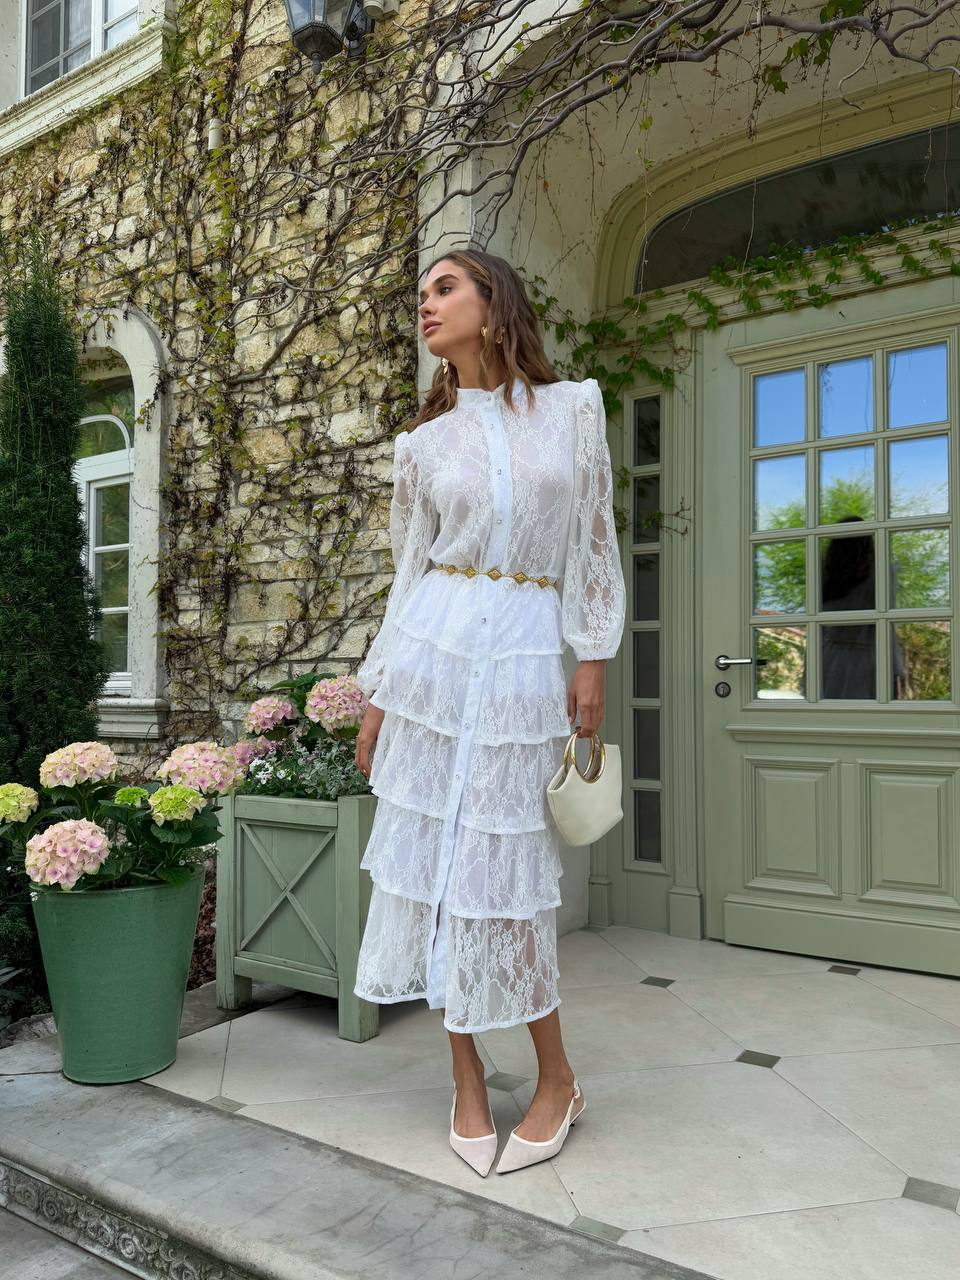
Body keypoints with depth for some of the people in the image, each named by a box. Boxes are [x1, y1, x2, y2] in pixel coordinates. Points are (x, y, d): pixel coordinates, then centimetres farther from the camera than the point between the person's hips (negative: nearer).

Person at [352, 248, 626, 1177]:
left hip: (527, 655, -2)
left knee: (501, 870, -1)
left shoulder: (573, 407, 5)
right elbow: (409, 573, 10)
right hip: (433, 648, 3)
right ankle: (467, 1085, 20)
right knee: (431, 854, 3)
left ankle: (557, 1080, 21)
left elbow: (593, 542, 5)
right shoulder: (423, 443, 9)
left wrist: (594, 662, -1)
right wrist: (376, 698, 8)